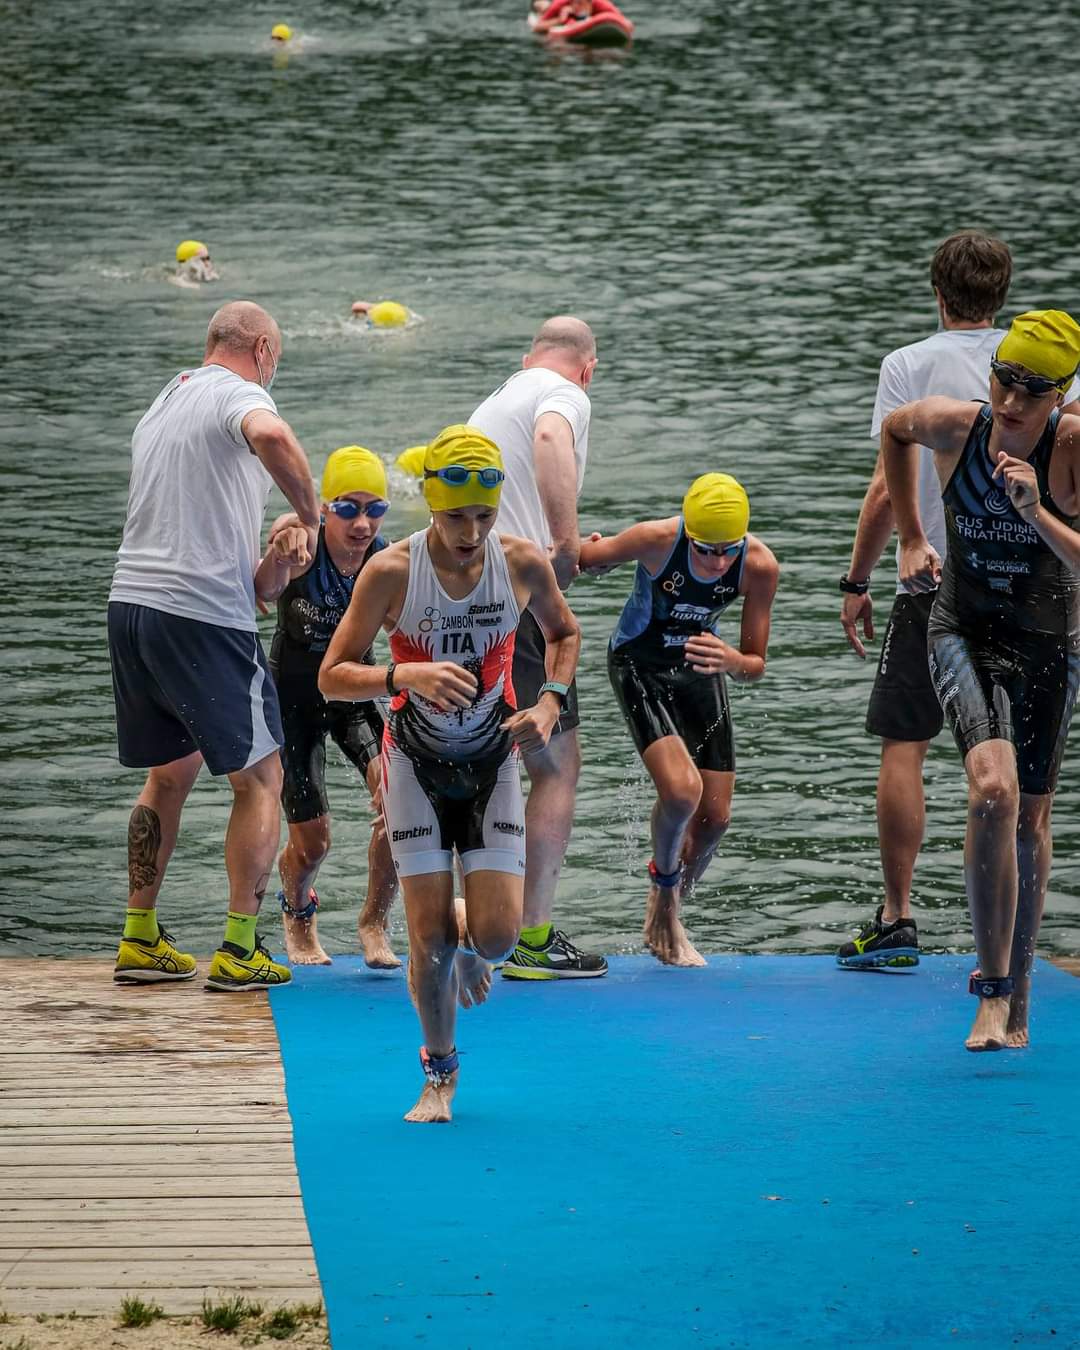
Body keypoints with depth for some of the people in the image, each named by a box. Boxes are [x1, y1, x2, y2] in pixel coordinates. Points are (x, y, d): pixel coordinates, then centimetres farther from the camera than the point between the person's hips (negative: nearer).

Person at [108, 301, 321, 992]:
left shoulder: (164, 403, 21)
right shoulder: (238, 393, -6)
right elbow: (271, 436, -31)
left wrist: (263, 563, 28)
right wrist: (310, 514, -16)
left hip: (130, 600, 8)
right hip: (204, 615, -8)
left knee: (170, 772, 21)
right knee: (261, 779, 4)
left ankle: (140, 940, 21)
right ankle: (240, 951, 0)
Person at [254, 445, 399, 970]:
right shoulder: (301, 552, -26)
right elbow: (264, 591, -47)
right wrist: (276, 559, -69)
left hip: (355, 690, 2)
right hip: (295, 696, -2)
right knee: (311, 845, 1)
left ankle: (374, 923, 1)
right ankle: (297, 914, 38)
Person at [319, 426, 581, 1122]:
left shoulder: (525, 564, -11)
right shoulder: (390, 572, -17)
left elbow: (566, 633, 11)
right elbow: (332, 676, -14)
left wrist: (550, 702, -7)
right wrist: (403, 676, -32)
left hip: (494, 760, 2)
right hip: (417, 762, -1)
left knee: (499, 935, -9)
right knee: (429, 941, -7)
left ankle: (468, 939, 29)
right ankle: (440, 1071, 18)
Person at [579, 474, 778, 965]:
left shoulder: (759, 566, -25)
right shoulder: (656, 541, -32)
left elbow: (756, 666, -18)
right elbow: (578, 558, -12)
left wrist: (732, 662, -38)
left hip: (698, 667, 4)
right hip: (639, 664, -3)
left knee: (715, 817, 0)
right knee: (681, 790, -25)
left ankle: (669, 905, 29)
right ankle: (663, 885, 6)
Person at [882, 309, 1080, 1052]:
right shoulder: (953, 426, -13)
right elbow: (894, 429, 13)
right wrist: (911, 538, 13)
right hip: (964, 630, 0)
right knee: (993, 789, -24)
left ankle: (1018, 995, 29)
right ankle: (993, 992, -18)